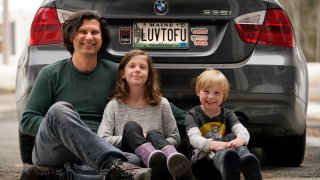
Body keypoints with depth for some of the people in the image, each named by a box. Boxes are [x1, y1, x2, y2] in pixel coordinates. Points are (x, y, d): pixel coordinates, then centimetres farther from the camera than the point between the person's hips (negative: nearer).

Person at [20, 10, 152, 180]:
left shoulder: (114, 73, 13)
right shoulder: (51, 74, 9)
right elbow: (27, 121, 7)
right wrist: (59, 128, -10)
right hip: (50, 150, -1)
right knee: (60, 109, -37)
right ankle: (113, 166, -55)